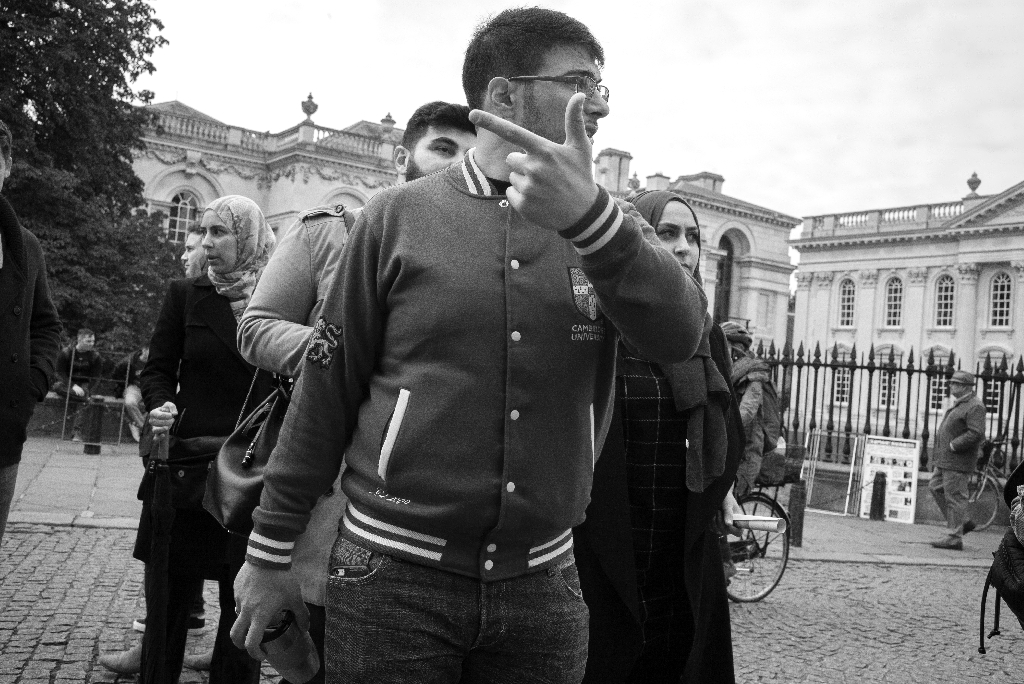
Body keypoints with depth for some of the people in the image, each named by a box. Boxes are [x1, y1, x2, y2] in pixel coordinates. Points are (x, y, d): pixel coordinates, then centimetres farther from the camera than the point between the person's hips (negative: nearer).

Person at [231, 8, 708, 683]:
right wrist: (271, 551, 4)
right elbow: (326, 392, 0)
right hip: (395, 576, -2)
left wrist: (588, 215, -30)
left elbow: (678, 334, -14)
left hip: (543, 584, 3)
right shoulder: (398, 215, -2)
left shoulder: (609, 224, 4)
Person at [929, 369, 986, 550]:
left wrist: (953, 445, -20)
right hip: (945, 459, 10)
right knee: (936, 487, 12)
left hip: (958, 460, -10)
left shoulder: (975, 406, -14)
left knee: (954, 496, -5)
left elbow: (976, 433, -24)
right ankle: (963, 522, 21)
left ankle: (954, 537, 2)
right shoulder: (957, 403, 17)